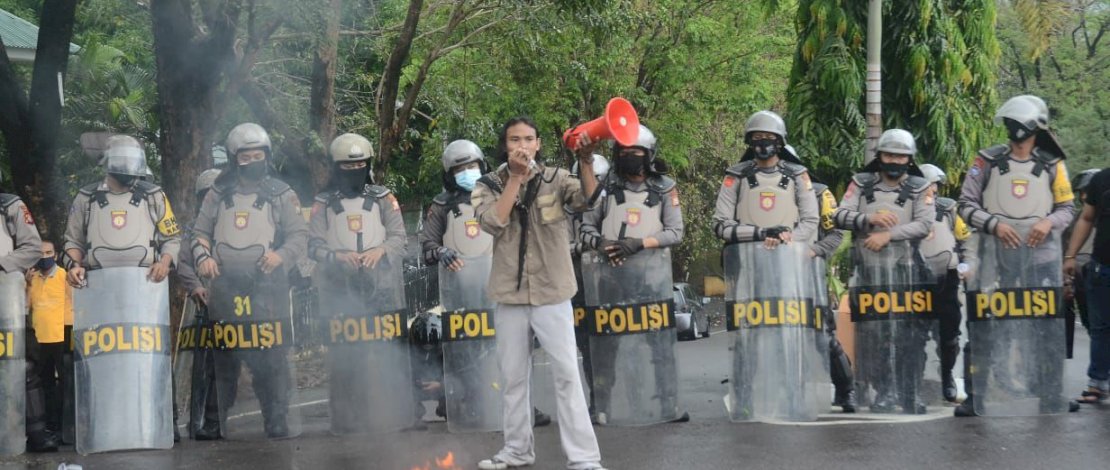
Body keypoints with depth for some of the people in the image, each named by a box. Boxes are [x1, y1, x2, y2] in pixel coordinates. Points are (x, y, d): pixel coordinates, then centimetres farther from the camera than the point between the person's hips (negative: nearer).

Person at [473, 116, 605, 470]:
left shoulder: (555, 178, -1)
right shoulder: (488, 186, 3)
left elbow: (588, 199, -20)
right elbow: (493, 222, -15)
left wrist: (585, 160, -38)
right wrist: (515, 176, -15)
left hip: (552, 294, -2)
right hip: (511, 296, 2)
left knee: (567, 375, -5)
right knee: (513, 378, 13)